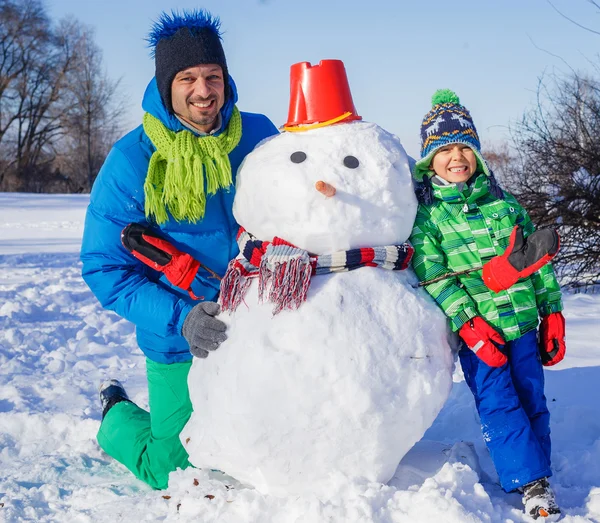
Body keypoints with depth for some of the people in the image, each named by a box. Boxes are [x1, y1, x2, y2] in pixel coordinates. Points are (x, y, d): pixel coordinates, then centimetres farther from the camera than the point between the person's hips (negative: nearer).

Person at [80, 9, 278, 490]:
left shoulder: (259, 136, -7)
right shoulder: (132, 161, -16)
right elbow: (105, 269, -13)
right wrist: (181, 318, -26)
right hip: (180, 343, -3)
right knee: (176, 471, 3)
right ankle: (116, 415, 34)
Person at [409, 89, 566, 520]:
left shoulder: (503, 202, 11)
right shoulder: (424, 212, -2)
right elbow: (432, 275, -10)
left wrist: (552, 312, 9)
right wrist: (467, 322, -18)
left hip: (522, 320, 4)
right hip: (476, 329, -3)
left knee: (532, 400, 8)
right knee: (498, 405, -8)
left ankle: (539, 476, 20)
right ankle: (530, 483, -1)